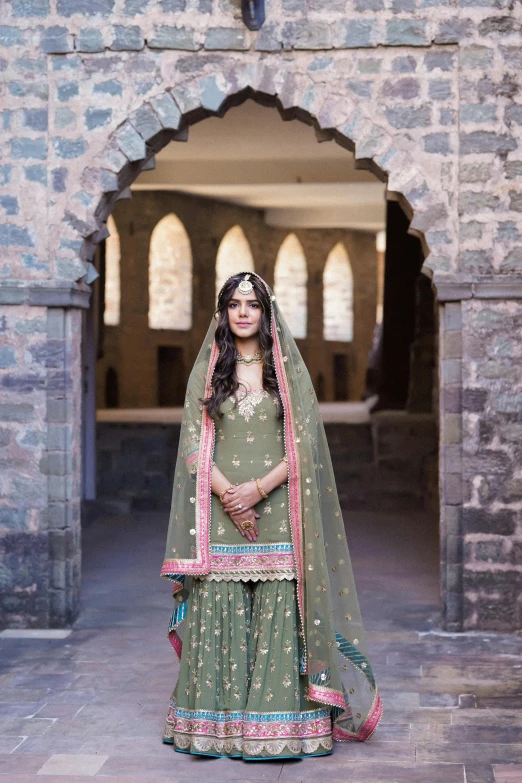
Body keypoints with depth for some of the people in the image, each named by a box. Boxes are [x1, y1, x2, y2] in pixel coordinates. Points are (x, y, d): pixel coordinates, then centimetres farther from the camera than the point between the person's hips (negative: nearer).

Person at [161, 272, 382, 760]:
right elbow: (193, 444, 3)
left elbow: (305, 445, 0)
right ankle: (217, 725, 5)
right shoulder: (206, 371, 10)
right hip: (219, 518, 1)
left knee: (278, 618, -5)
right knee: (219, 616, -2)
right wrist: (226, 493, -12)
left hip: (277, 514, -1)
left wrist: (259, 488, -13)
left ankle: (279, 726, 1)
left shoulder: (290, 370, 7)